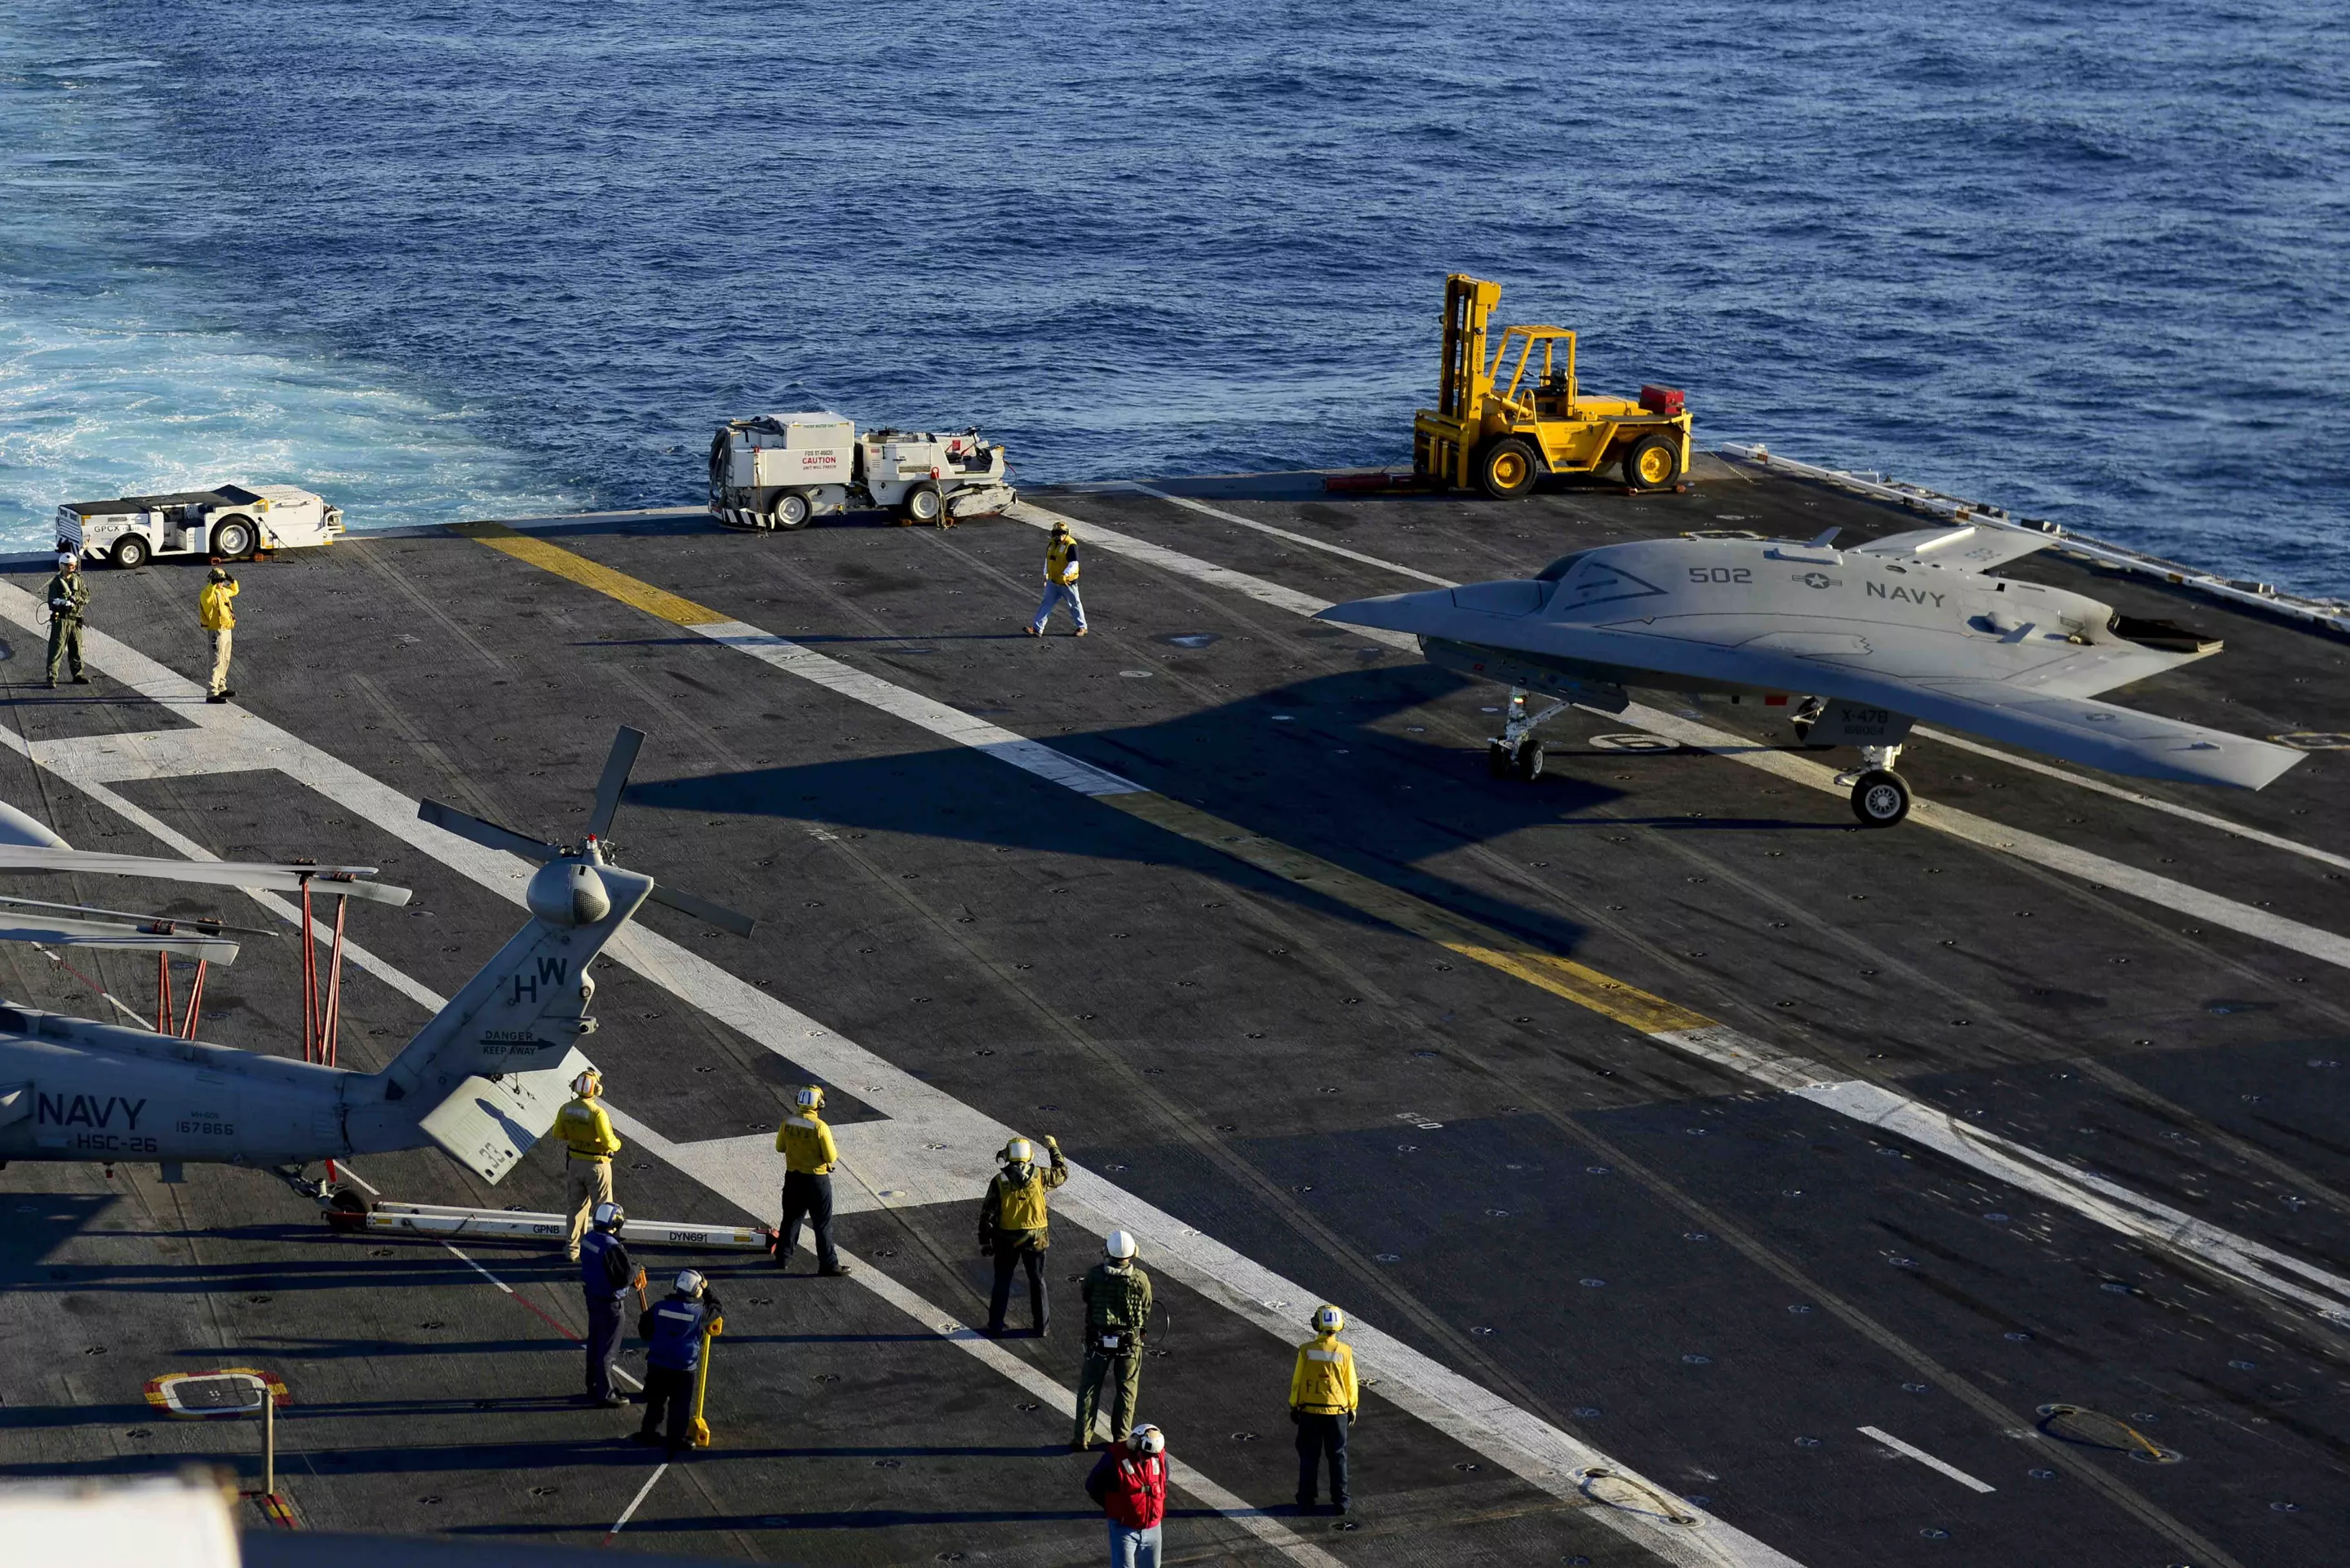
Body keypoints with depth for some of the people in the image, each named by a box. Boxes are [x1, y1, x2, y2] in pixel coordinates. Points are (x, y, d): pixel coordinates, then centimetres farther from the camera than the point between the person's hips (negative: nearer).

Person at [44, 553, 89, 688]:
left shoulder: (78, 581, 9)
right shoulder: (56, 582, -4)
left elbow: (86, 597, 4)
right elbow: (52, 602, -10)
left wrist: (78, 598, -16)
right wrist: (63, 603, -27)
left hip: (76, 619, 5)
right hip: (61, 620, -5)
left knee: (76, 648, 13)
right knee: (57, 649, -7)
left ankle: (77, 675, 24)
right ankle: (52, 678, -7)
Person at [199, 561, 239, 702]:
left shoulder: (223, 590, 10)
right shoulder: (208, 593, -18)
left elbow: (234, 591, 30)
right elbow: (207, 597, -43)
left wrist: (233, 581, 13)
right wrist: (213, 584, -49)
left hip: (227, 631, 9)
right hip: (218, 632, -9)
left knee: (225, 662, 20)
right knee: (217, 663, -12)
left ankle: (221, 688, 33)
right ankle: (211, 694, -13)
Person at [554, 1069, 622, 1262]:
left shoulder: (566, 1109, -6)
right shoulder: (597, 1113, -26)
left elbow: (559, 1133, 7)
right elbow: (608, 1142, -25)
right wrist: (617, 1144, -3)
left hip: (575, 1163, 6)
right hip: (596, 1165, -6)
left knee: (577, 1206, 20)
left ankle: (573, 1248, 27)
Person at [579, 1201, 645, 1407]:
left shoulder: (589, 1239, 0)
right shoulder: (612, 1247, -28)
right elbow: (624, 1277, -27)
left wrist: (632, 1277, 6)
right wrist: (636, 1270, -5)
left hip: (593, 1297, 9)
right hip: (609, 1303, -9)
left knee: (594, 1344, 21)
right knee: (607, 1349, 3)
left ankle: (594, 1387, 34)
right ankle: (605, 1394, 12)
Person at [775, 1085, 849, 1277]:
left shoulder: (788, 1122, -7)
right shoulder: (820, 1127, -22)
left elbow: (780, 1147, 6)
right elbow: (831, 1157, -17)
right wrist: (836, 1150, 4)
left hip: (793, 1177, 5)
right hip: (816, 1180, -5)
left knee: (791, 1218, 21)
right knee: (822, 1224, 5)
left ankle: (783, 1257, 29)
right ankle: (828, 1264, 10)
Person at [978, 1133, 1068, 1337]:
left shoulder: (999, 1181, -12)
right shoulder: (1039, 1177, -9)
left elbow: (987, 1213, -9)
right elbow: (1062, 1173, 10)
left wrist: (984, 1240, 1)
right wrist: (1054, 1148, 23)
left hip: (1006, 1239, -1)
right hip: (1035, 1239, 1)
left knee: (1002, 1283, 13)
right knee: (1037, 1282, 14)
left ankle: (996, 1326, 18)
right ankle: (1041, 1326, 19)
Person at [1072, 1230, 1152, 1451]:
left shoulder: (1095, 1274, -15)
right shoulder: (1140, 1279, -15)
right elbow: (1147, 1310, -2)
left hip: (1099, 1339, 0)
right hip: (1130, 1341, 0)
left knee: (1089, 1389, 12)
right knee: (1126, 1391, 14)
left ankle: (1081, 1438, 12)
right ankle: (1120, 1439, 17)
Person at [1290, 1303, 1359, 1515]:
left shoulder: (1306, 1350, -11)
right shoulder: (1344, 1352, -10)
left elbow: (1297, 1381, -5)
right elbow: (1351, 1384, -3)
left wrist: (1294, 1406, 8)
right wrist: (1352, 1408, 11)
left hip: (1309, 1411, 0)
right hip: (1337, 1411, 0)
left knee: (1309, 1457, 12)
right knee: (1338, 1457, 11)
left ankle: (1306, 1499, 15)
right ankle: (1340, 1500, 12)